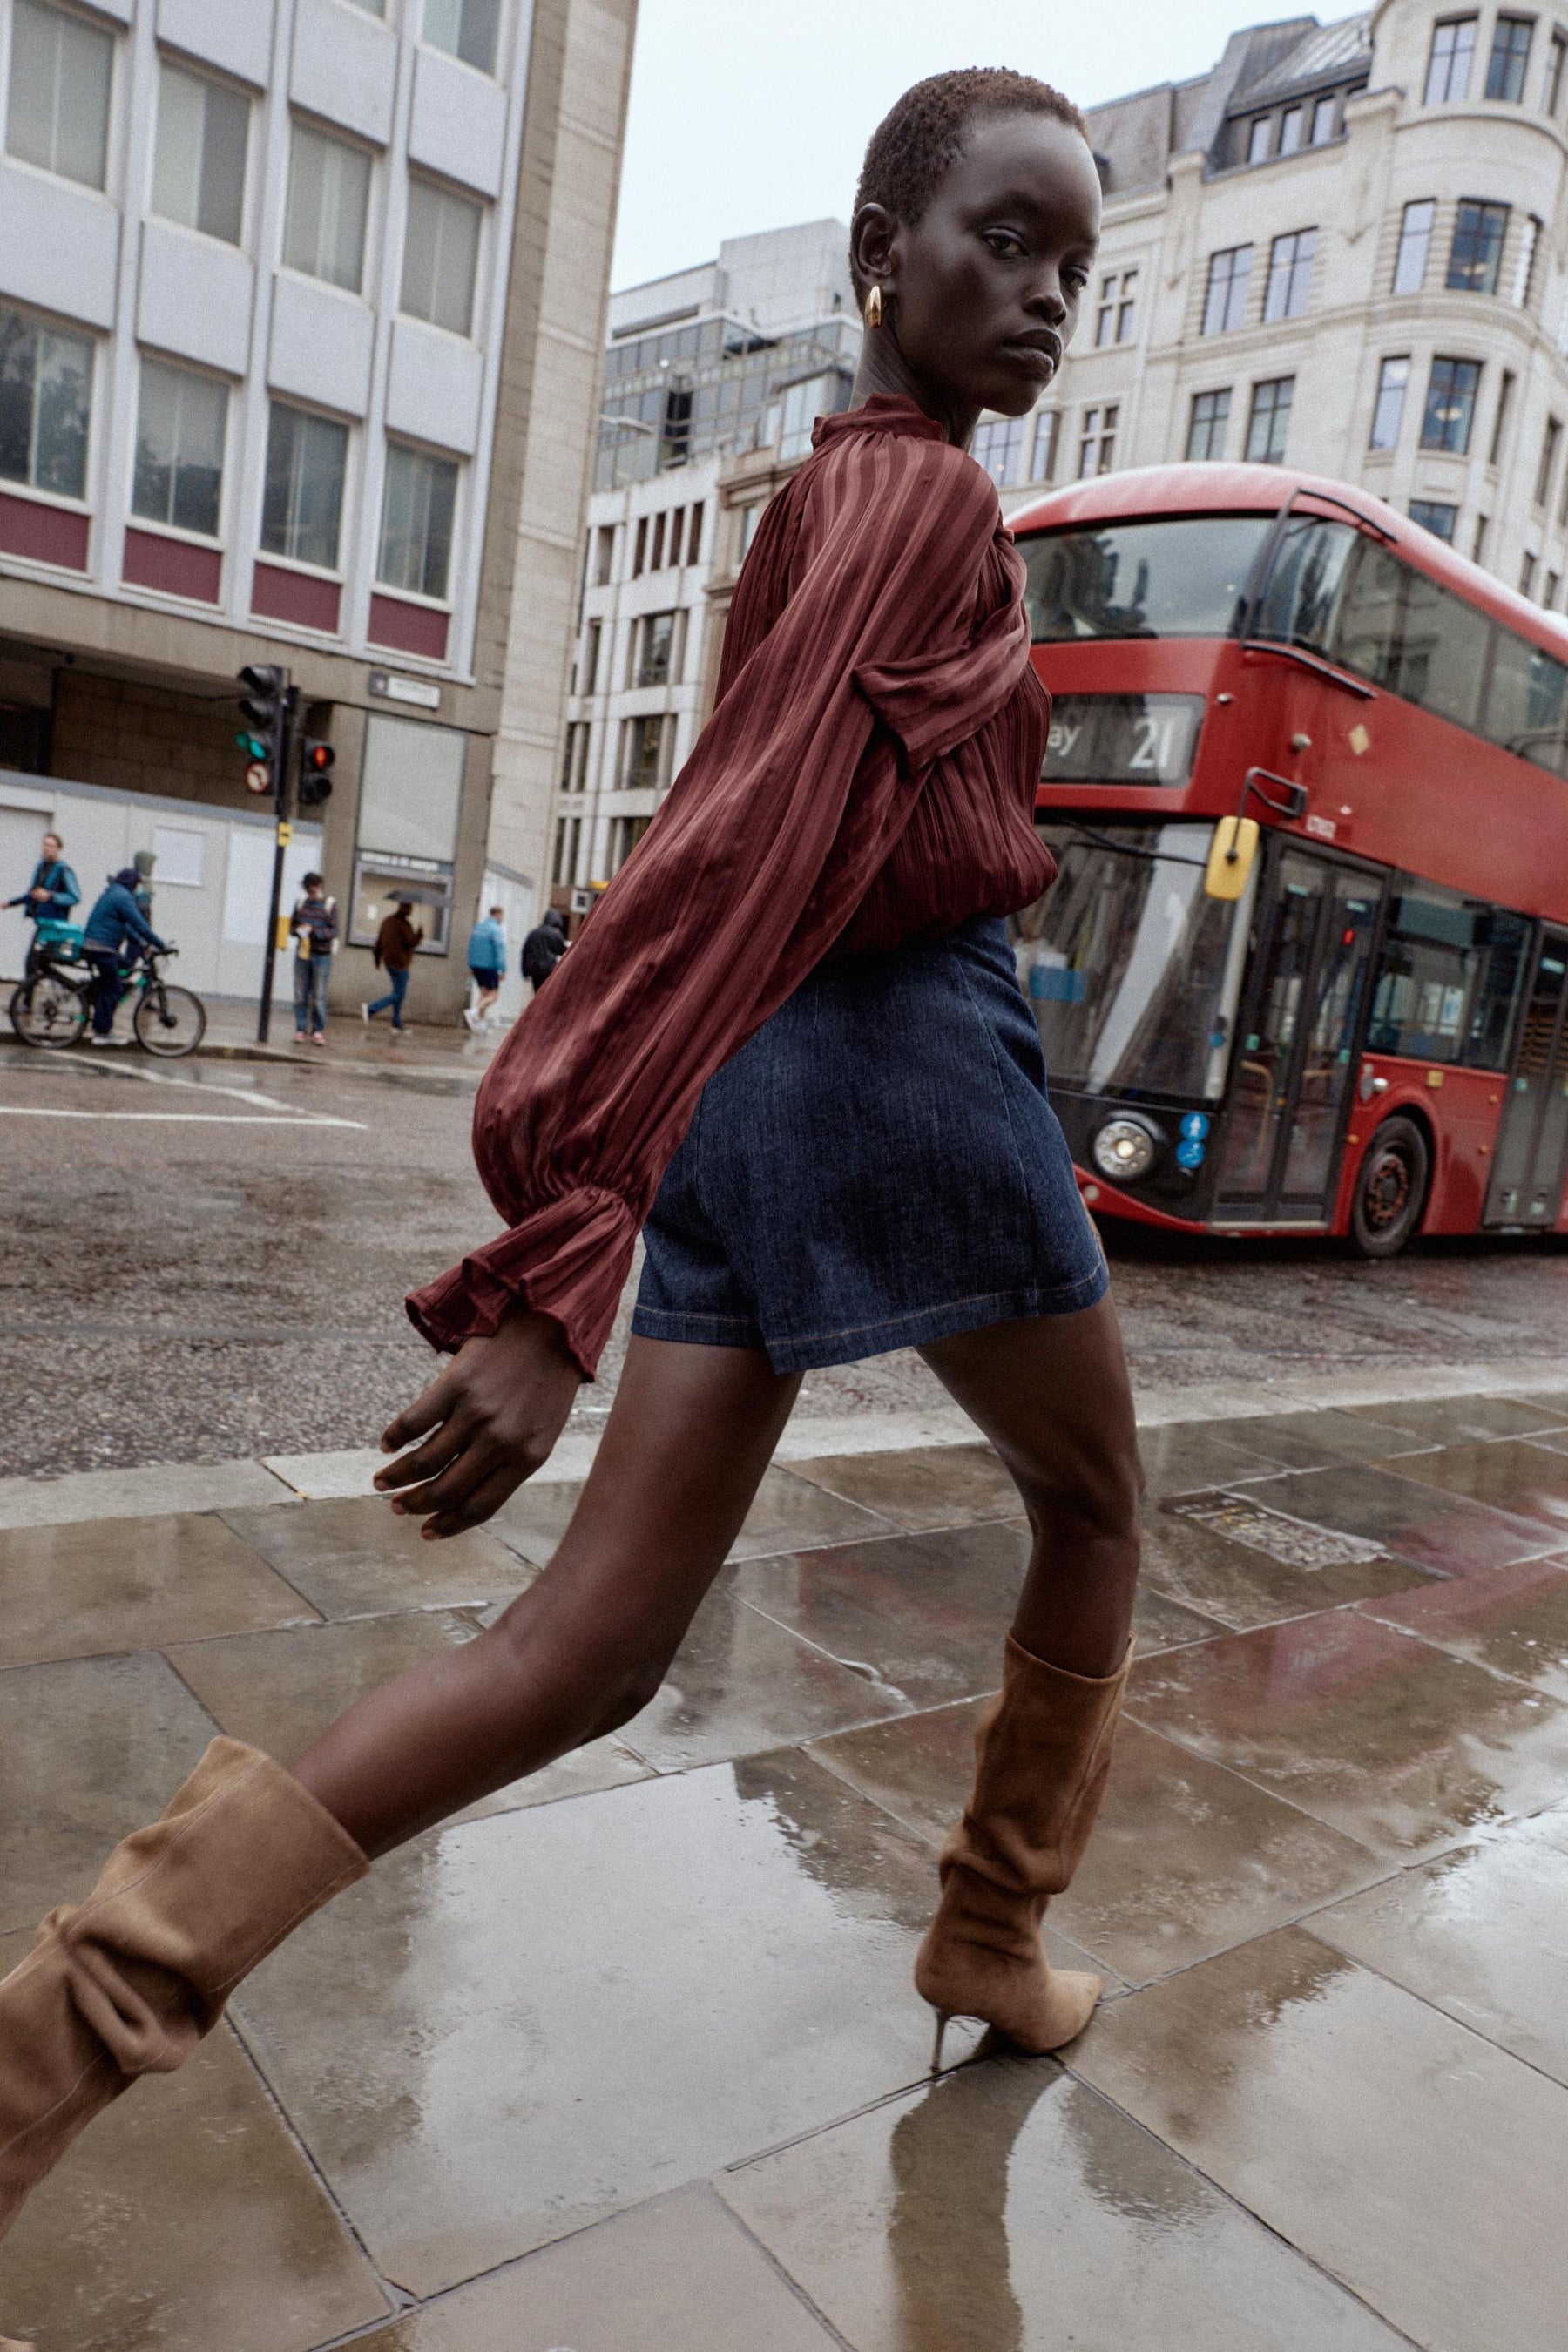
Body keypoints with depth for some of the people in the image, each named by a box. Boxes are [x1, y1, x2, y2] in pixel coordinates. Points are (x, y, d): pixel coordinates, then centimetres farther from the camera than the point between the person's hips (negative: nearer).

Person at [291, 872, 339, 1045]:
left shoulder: (330, 904, -3)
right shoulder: (301, 902, 7)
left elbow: (332, 932, -8)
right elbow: (292, 925, 13)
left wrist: (312, 930, -22)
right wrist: (298, 930, -11)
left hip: (322, 955, -3)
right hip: (302, 953, 3)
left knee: (319, 996, -3)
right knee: (300, 995, 2)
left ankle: (318, 1031, 5)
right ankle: (300, 1030, 7)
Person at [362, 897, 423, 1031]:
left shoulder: (387, 921, 10)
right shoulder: (403, 923, -15)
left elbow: (379, 941, 13)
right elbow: (411, 942, -19)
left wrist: (377, 958, 21)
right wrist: (420, 935, -1)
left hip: (388, 962, 9)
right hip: (400, 963, -9)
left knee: (398, 993, 15)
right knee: (399, 994, -4)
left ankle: (397, 1025, 15)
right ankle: (371, 1010, -17)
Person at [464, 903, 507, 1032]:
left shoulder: (477, 927, 13)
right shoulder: (496, 930, -12)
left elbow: (470, 947, 16)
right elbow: (500, 950, -17)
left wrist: (470, 967, 21)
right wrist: (502, 969, -17)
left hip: (476, 965, 8)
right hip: (489, 966, -8)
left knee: (483, 993, 12)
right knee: (493, 993, -2)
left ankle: (481, 1023, 5)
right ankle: (473, 1012, -20)